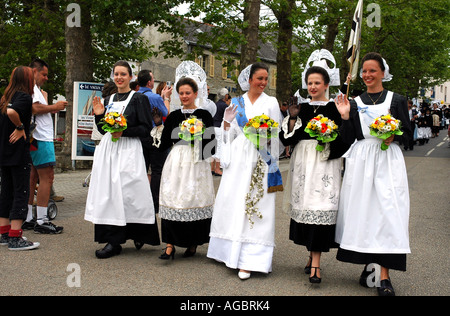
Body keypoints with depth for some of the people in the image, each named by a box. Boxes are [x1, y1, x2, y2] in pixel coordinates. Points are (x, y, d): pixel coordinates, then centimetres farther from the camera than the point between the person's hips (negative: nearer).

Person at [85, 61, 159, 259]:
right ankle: (112, 239, 8)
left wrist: (124, 131, -16)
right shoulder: (109, 99, 17)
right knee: (108, 192, 1)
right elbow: (103, 130, 19)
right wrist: (99, 115, 2)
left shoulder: (138, 99, 0)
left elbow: (146, 128, -6)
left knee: (124, 193, -9)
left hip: (128, 151, -6)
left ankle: (114, 242, -2)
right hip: (107, 150, 6)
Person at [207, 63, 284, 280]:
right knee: (231, 202, 3)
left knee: (255, 205, -6)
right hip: (238, 158, 3)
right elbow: (230, 135, 11)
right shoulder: (237, 103, 11)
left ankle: (249, 260, -4)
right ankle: (231, 251, 18)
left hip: (260, 161, -2)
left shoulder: (271, 103, 6)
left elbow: (276, 134, 3)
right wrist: (227, 121, -7)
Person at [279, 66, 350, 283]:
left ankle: (315, 264, -9)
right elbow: (288, 138, 8)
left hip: (325, 162, -4)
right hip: (303, 162, 5)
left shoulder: (334, 108, 1)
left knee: (320, 208, -10)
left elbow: (343, 137, -3)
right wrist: (293, 118, -5)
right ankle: (313, 254, 24)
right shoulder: (302, 108, 12)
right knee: (304, 205, 8)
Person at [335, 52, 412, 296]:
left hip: (388, 160, -2)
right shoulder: (354, 103, 12)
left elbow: (407, 132, 7)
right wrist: (345, 117, -6)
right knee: (362, 210, 1)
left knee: (387, 210, -10)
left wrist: (393, 136, -12)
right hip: (360, 161, 2)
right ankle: (368, 265, 16)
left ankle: (384, 275, -11)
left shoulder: (396, 100, 8)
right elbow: (348, 139, 7)